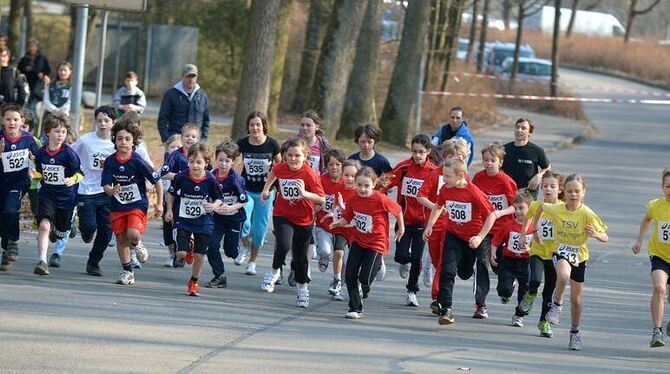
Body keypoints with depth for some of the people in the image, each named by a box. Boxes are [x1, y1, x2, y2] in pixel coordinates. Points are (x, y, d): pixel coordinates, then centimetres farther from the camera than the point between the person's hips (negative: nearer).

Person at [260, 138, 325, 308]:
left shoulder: (309, 175, -20)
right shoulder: (280, 168, -8)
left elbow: (322, 199, -23)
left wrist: (304, 193, -37)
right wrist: (266, 189, 19)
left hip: (304, 220, -1)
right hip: (282, 216, 1)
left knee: (300, 256, 10)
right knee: (284, 245, -26)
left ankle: (302, 288, 32)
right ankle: (274, 272, 1)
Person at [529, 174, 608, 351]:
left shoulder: (587, 214, -19)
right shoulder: (556, 209, -13)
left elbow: (605, 237, -20)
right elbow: (541, 207, 10)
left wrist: (595, 234, -41)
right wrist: (535, 228, 14)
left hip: (579, 256, 0)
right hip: (560, 252, 0)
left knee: (576, 299, 9)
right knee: (563, 275, -36)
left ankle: (575, 332, 30)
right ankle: (557, 304, -10)